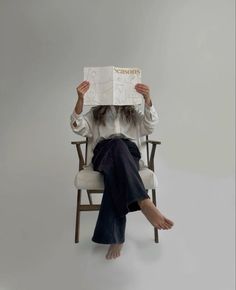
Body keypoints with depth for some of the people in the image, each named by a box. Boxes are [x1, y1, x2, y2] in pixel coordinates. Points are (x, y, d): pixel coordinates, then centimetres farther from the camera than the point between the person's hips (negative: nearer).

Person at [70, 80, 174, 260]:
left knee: (116, 173, -37)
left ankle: (115, 236, -38)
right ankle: (145, 203, -51)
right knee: (117, 145, -38)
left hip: (129, 153, 1)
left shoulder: (133, 112, 27)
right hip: (103, 153, 0)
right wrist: (80, 99, -8)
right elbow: (78, 128, 7)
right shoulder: (95, 113, 27)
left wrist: (147, 99, -11)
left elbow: (150, 126, 6)